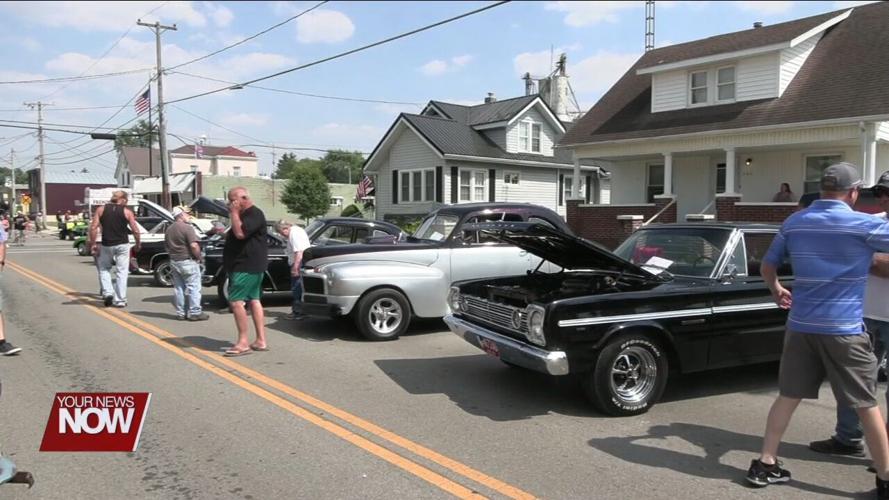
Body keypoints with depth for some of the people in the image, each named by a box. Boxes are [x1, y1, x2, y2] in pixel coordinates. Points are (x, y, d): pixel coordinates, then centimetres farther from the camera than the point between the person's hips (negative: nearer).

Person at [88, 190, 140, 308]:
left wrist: (93, 243, 2)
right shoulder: (127, 211, -2)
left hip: (106, 245, 1)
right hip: (122, 245, -1)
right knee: (122, 272, 5)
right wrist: (138, 244, 10)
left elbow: (93, 228, -4)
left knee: (104, 269, 20)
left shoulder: (101, 210, 3)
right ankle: (120, 300, 6)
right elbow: (135, 230, -4)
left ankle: (108, 293, 4)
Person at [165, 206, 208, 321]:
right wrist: (198, 257, -11)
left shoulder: (169, 229, 12)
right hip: (188, 261, -8)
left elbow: (167, 246, 20)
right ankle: (194, 313, -3)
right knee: (193, 288, -3)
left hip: (174, 261, 8)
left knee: (178, 288, 11)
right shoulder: (187, 227, -15)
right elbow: (194, 245, -23)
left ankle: (181, 313, 15)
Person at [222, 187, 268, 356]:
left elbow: (240, 233, -27)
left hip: (247, 267, -11)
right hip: (248, 266, 11)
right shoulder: (244, 215, 19)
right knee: (254, 300, 8)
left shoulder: (255, 214, -14)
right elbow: (236, 235, 27)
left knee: (236, 301, -12)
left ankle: (243, 343, -11)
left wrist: (234, 213, -19)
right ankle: (261, 341, 10)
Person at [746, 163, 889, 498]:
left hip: (800, 326, 4)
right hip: (843, 329, -4)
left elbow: (767, 267, 13)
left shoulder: (794, 222, 5)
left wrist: (776, 291, 31)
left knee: (788, 397, 12)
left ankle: (765, 466, 16)